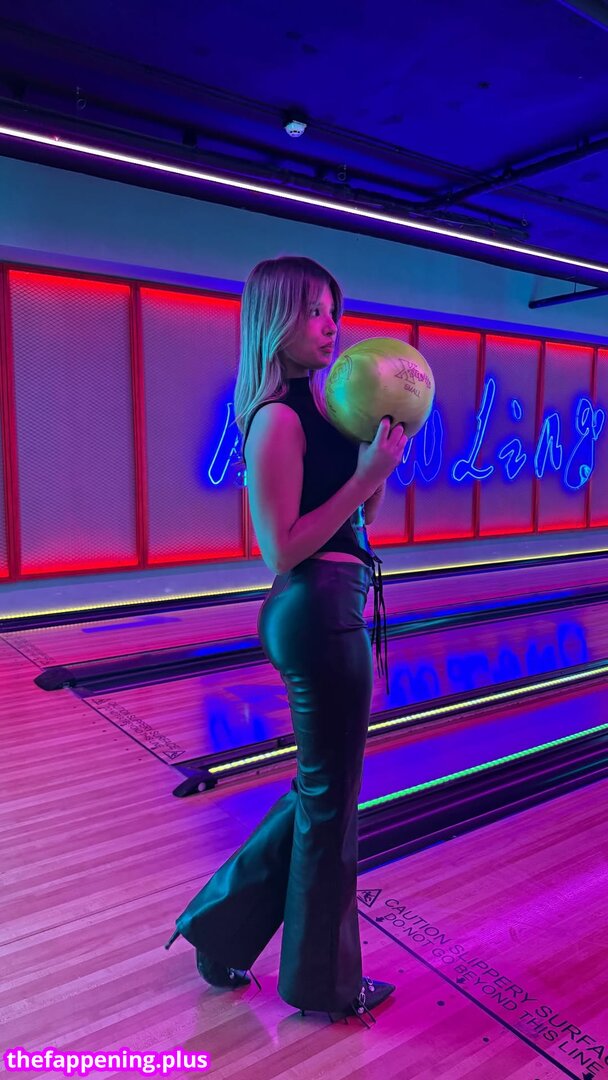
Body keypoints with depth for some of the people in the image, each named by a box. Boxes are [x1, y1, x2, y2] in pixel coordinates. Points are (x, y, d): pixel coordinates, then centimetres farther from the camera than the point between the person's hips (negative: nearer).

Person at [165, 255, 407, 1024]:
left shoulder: (315, 404, 12)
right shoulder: (278, 418, -15)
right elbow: (283, 552, -19)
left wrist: (376, 457, 4)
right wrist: (368, 475, -18)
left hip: (329, 611, 9)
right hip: (319, 615, -9)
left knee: (321, 789, 22)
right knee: (330, 799, 8)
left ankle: (223, 921, 37)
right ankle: (323, 982, 32)